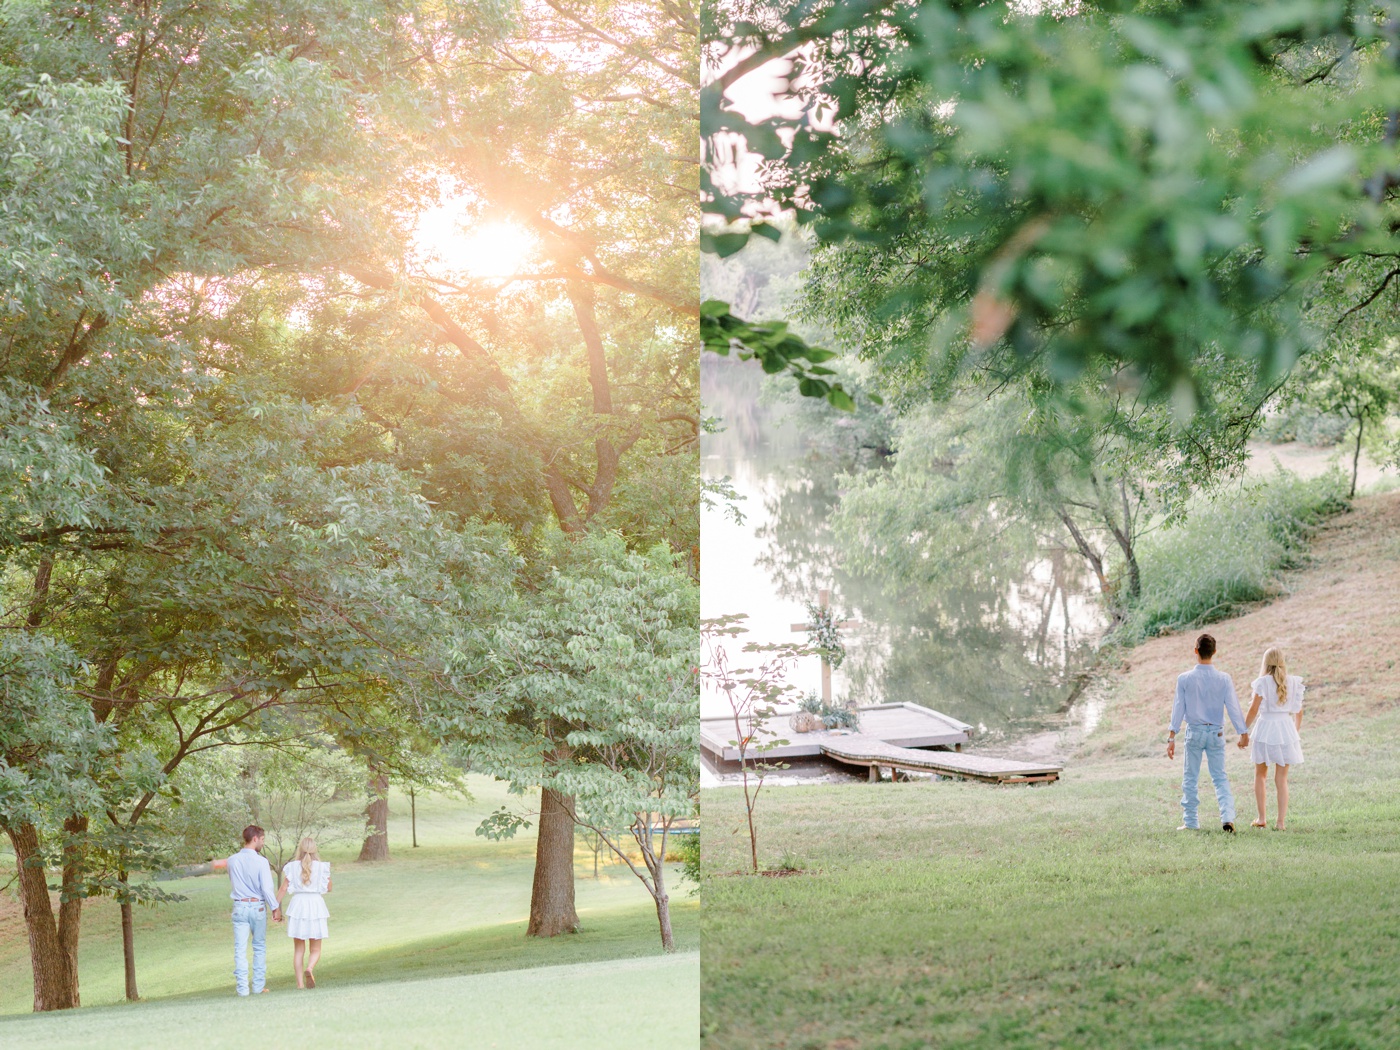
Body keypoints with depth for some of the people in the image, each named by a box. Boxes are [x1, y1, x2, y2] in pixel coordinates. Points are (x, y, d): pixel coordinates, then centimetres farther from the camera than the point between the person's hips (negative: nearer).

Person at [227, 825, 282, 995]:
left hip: (239, 906, 2)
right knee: (259, 947, 11)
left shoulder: (232, 861, 1)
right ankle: (258, 986, 12)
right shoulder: (261, 861, -11)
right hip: (258, 906, -2)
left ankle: (242, 987, -1)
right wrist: (275, 908, -4)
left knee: (240, 949, 2)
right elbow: (266, 888, -12)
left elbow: (232, 886, 11)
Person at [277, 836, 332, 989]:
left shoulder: (292, 867, 1)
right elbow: (329, 888, 11)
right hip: (316, 904, -1)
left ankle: (300, 983, 3)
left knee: (298, 949, 10)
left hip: (297, 905, 1)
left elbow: (283, 888, -3)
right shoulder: (322, 867, 0)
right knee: (315, 950, 6)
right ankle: (310, 968, -25)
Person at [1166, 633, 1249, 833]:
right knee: (1220, 777, 7)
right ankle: (1227, 817, -10)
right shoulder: (1223, 679, -5)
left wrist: (1171, 737, -3)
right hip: (1216, 733, 1)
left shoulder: (1184, 679, -7)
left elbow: (1178, 708, -6)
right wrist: (1243, 733, 7)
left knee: (1191, 778, 9)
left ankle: (1190, 821, 11)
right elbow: (1233, 707, -3)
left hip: (1194, 732, -1)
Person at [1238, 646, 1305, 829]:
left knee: (1260, 775, 15)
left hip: (1265, 727, -2)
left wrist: (1244, 733, 1)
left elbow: (1253, 710, -8)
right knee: (1282, 779, 7)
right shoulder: (1293, 682, 2)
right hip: (1286, 729, 2)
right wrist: (1296, 731, 22)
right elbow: (1299, 711, 7)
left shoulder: (1263, 682, -8)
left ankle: (1262, 818, 14)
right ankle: (1280, 821, 1)